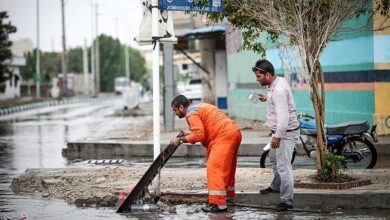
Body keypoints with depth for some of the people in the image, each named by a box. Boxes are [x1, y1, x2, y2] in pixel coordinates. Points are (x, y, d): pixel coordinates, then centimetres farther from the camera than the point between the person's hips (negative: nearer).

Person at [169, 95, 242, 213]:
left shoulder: (191, 114, -8)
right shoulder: (198, 107, 24)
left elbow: (199, 135, -18)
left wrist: (181, 139, -10)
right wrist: (187, 135, 11)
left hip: (225, 136, -11)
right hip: (234, 133, 11)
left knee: (214, 167, -12)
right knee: (227, 167, 21)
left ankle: (218, 203, -16)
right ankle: (228, 196, 33)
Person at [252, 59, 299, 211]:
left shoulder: (279, 90, -26)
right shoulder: (278, 82, 5)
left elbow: (283, 117, -30)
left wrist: (277, 137, -27)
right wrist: (267, 98, 13)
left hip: (286, 132, -11)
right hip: (280, 131, 11)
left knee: (283, 166, -12)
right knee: (274, 159, 29)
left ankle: (287, 201, -11)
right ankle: (276, 186, 49)